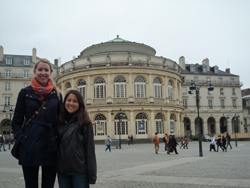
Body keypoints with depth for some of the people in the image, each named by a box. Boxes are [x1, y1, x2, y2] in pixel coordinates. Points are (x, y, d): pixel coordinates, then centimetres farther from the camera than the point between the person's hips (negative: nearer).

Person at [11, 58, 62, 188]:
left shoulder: (56, 94, 8)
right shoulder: (25, 93, 3)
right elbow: (16, 122, 5)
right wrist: (21, 138, -9)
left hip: (50, 148, 2)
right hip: (30, 148, -2)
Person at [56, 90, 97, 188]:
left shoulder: (85, 123, -4)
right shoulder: (59, 122, 8)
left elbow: (90, 149, -6)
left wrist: (91, 174, -9)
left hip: (80, 170, -3)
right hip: (62, 170, 4)